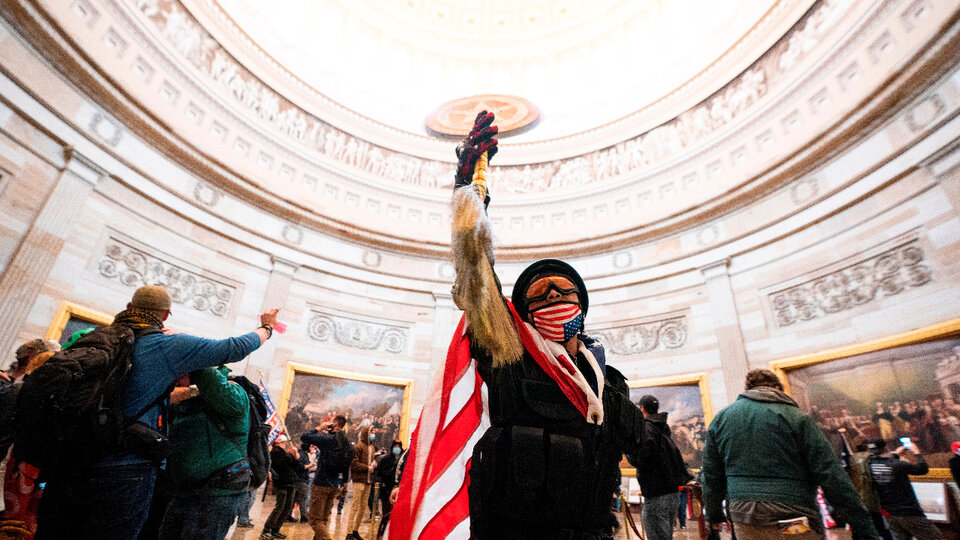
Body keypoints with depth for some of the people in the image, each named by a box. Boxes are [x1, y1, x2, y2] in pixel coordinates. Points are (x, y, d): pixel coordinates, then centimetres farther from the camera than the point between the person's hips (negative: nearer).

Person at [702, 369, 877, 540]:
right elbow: (831, 474, -5)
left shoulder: (721, 418, 8)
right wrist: (861, 524, 3)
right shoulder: (796, 418, -2)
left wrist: (713, 514, 22)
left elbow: (711, 475, 11)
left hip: (743, 520, 4)